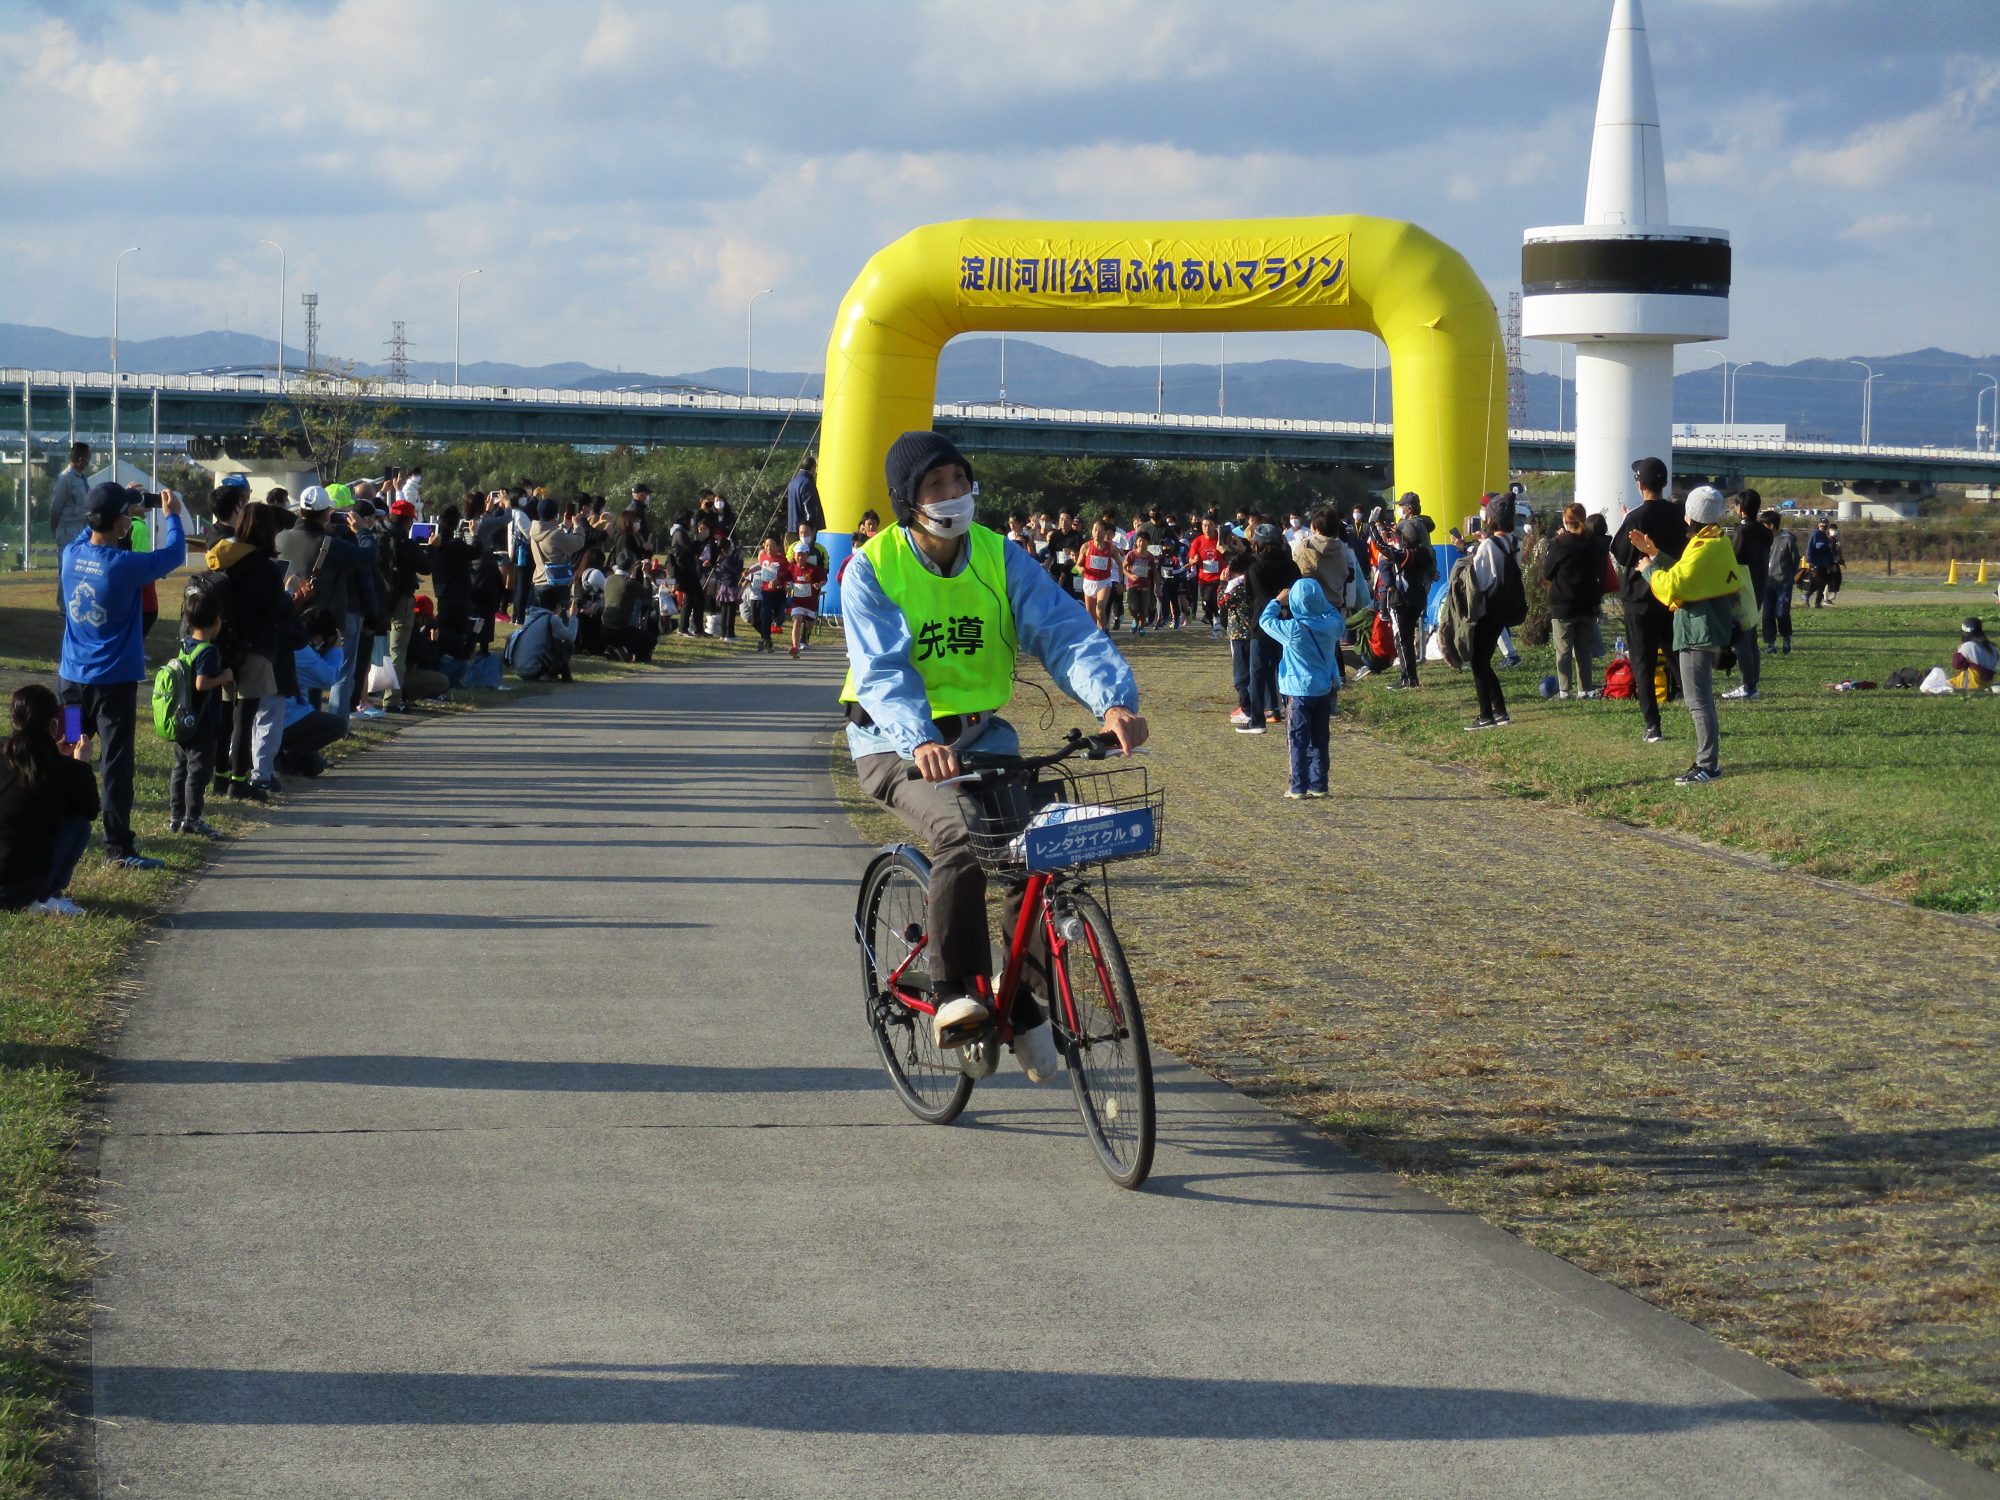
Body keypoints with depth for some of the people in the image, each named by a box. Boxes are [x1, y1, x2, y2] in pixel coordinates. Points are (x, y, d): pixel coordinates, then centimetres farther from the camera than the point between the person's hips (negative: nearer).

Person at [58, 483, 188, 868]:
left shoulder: (71, 555, -3)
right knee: (116, 763, -3)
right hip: (114, 680, -6)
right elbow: (174, 555, -5)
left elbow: (92, 536, 21)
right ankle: (119, 847, -4)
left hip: (71, 677, 6)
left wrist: (121, 503, 21)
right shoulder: (125, 565, -19)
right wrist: (171, 516, 12)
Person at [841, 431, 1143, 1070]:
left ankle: (1025, 1003, 3)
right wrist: (921, 742, -44)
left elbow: (1063, 630, -14)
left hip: (980, 734, 4)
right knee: (961, 832, -32)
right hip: (897, 742, -4)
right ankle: (955, 994, -19)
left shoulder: (1000, 558, -2)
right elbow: (882, 670, -24)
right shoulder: (873, 569, -11)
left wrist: (1113, 700, -34)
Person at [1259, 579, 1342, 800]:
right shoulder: (1332, 625, -6)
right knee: (1320, 740, 12)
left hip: (1300, 692, -4)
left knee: (1298, 741, 2)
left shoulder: (1294, 630, -18)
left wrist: (1277, 601, 10)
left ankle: (1299, 787, 0)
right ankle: (1318, 785, 14)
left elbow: (1265, 620, -3)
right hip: (1325, 690, 5)